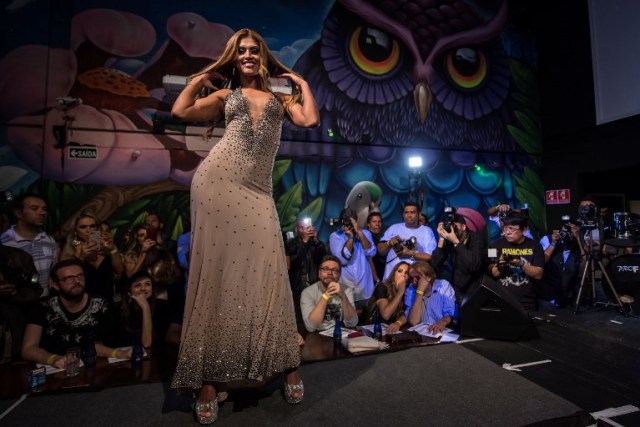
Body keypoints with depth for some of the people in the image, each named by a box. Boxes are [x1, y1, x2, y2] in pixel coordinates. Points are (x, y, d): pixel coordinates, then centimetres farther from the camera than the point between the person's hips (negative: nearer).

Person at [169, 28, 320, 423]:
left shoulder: (281, 98, 22)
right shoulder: (225, 95, 20)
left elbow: (311, 120, 3)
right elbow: (181, 111, 7)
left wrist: (303, 83, 18)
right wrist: (201, 77, 20)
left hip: (257, 191, 0)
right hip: (217, 181, 0)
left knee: (265, 274, -2)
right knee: (216, 272, -2)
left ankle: (288, 367, 11)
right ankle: (209, 379, 8)